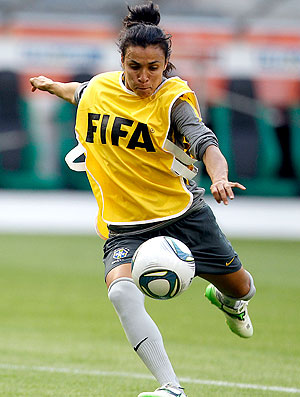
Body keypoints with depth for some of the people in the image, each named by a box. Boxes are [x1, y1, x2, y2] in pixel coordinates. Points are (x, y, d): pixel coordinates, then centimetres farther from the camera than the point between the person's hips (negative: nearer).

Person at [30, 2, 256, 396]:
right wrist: (54, 86, 43)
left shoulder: (173, 98, -12)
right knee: (121, 290, -30)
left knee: (241, 288, 13)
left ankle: (224, 298, 55)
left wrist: (219, 177, -48)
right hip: (125, 226, 1)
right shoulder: (98, 87, 1)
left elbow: (205, 142, -28)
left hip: (182, 215, -1)